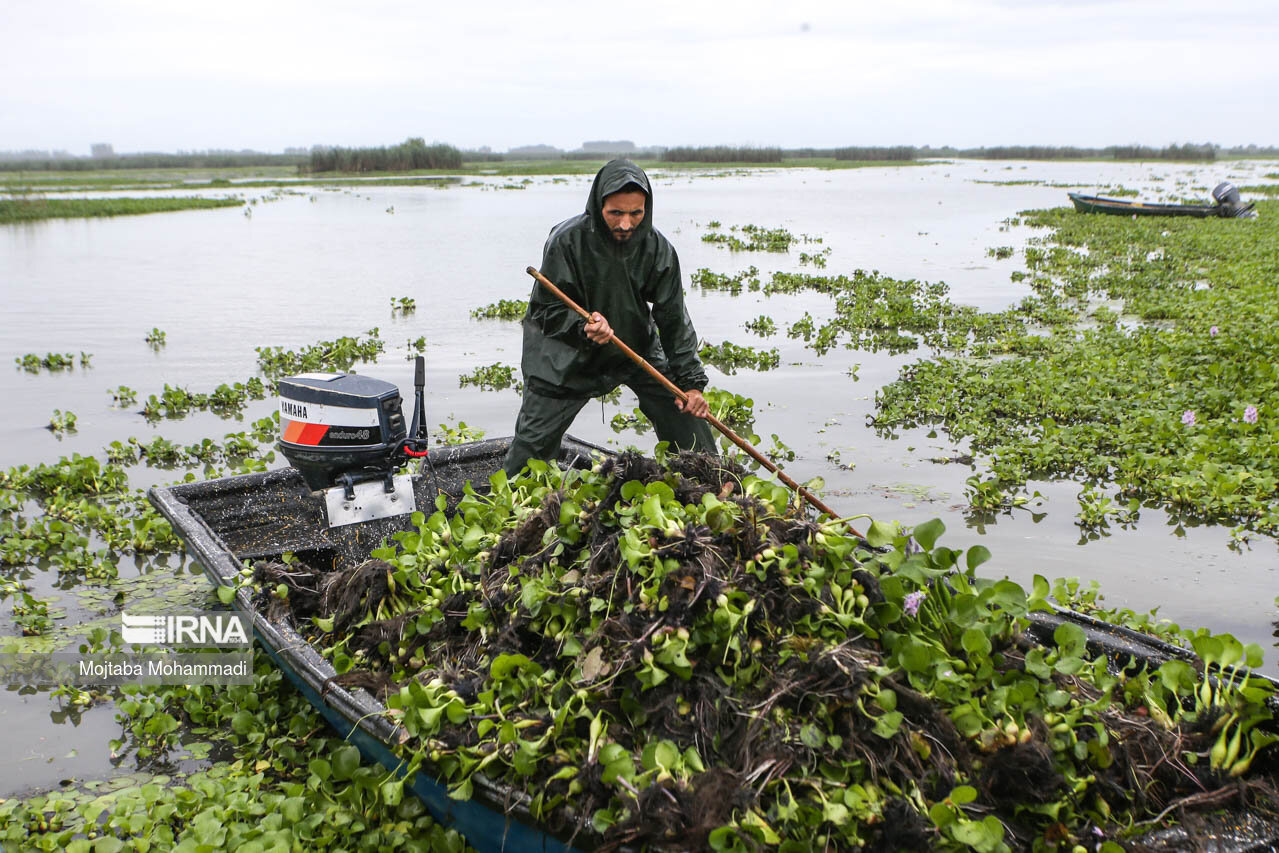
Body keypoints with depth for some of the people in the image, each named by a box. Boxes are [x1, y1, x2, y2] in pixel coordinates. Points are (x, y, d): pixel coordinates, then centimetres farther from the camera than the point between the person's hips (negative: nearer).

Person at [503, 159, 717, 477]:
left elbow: (673, 317, -8)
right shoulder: (567, 240, -24)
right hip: (569, 354, -3)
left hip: (638, 345, 3)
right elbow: (546, 309, -16)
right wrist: (584, 328, -37)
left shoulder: (657, 247, -15)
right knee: (534, 440, -4)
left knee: (687, 410, 1)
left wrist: (691, 381, -13)